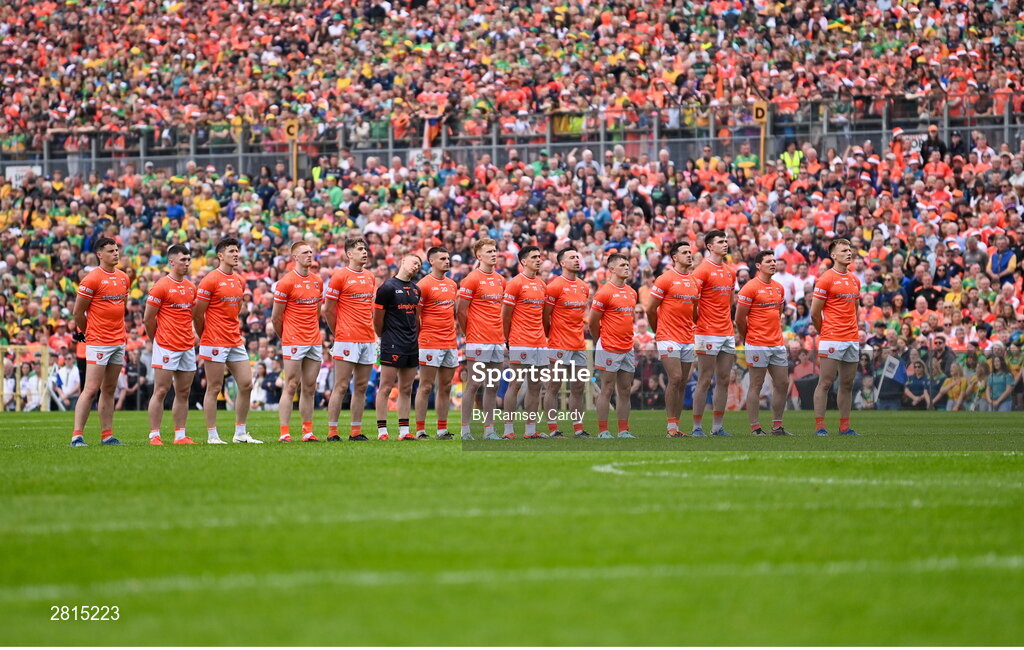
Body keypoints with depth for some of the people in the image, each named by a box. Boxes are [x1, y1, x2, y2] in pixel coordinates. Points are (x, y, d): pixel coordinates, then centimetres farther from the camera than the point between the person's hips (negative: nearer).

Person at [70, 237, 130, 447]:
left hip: (119, 341, 7)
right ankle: (77, 436, -10)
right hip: (98, 342, -7)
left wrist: (120, 331, 16)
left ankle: (107, 435, 12)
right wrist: (85, 332, 6)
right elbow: (78, 312, -7)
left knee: (109, 390, 9)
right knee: (91, 390, -11)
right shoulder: (92, 279, -11)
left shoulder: (124, 278, 10)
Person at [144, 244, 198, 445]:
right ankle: (154, 435, -4)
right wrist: (157, 339, 3)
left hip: (187, 346, 7)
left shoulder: (190, 287, 12)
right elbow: (148, 318, -6)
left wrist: (193, 336, 13)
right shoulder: (161, 286, -9)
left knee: (184, 392, 7)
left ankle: (180, 435, 11)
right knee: (161, 391, -6)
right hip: (166, 347, -7)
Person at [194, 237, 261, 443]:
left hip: (235, 341, 7)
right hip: (215, 344, -7)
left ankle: (240, 433, 12)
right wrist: (204, 337, 2)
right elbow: (197, 313, -7)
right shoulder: (211, 280, -10)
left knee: (246, 384, 4)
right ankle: (212, 435, 2)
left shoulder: (240, 281, 13)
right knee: (214, 388, -3)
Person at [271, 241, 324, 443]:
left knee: (310, 388, 6)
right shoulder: (286, 282, -8)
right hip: (294, 342, -6)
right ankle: (284, 432, -6)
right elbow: (276, 317, -2)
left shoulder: (318, 281, 11)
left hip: (314, 341, 6)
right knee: (291, 386, -7)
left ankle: (307, 431, 10)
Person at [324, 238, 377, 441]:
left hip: (368, 340, 6)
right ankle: (332, 431, -4)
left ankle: (356, 431, 11)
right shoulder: (340, 277, -6)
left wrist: (372, 331, 14)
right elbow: (328, 310, -2)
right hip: (347, 340, -6)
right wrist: (338, 333, 5)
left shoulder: (370, 277, 14)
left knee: (361, 387, 7)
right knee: (341, 387, -7)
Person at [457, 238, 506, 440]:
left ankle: (489, 429, 10)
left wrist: (502, 334, 12)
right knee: (474, 384, -5)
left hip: (497, 341, 7)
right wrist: (469, 334, -2)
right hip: (478, 342, -7)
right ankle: (465, 430, -2)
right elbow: (460, 310, -7)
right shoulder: (472, 279, -8)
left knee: (493, 386, 7)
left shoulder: (500, 280, 13)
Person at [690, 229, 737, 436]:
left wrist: (730, 324, 17)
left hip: (727, 333, 7)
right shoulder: (703, 270, -8)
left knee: (724, 381, 6)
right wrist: (699, 320, -10)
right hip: (708, 334, -7)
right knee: (704, 381, -5)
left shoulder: (730, 272, 14)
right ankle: (697, 427, -1)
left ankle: (717, 426, 10)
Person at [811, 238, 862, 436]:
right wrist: (826, 332, 4)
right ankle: (820, 427, -5)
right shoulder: (826, 279, -7)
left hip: (852, 340, 7)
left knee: (848, 384, 7)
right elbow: (815, 313, -5)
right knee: (825, 382, -6)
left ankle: (844, 427, 11)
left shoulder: (855, 280, 15)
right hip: (832, 341, -7)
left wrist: (856, 330, 14)